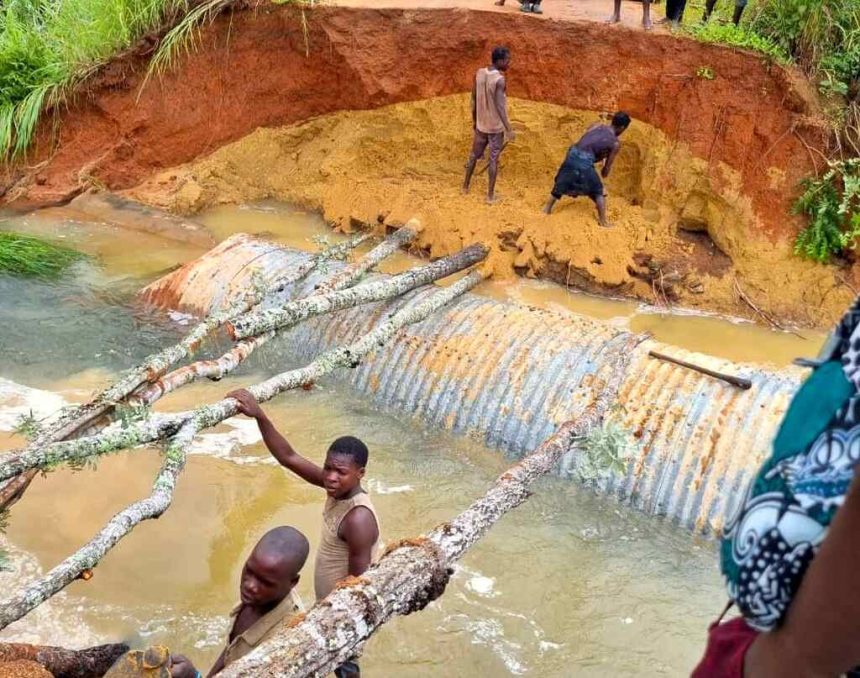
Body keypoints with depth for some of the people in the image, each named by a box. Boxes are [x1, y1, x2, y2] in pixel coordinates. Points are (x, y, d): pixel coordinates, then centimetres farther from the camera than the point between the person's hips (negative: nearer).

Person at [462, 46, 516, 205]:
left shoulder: (479, 73, -4)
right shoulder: (499, 80, -23)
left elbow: (473, 99, 4)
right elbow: (499, 106, -27)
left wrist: (474, 120, 17)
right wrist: (508, 129, -24)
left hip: (481, 124, 6)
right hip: (496, 127, -6)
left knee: (474, 155, 21)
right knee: (493, 160, 4)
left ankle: (465, 186, 35)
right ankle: (490, 195, 10)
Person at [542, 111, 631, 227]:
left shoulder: (596, 126, 17)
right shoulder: (616, 143, 5)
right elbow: (608, 165, 9)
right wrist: (604, 173, 31)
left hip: (572, 154, 5)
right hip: (585, 161, -5)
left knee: (560, 186, 23)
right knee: (598, 192, 13)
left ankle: (547, 210, 36)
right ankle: (603, 221, 15)